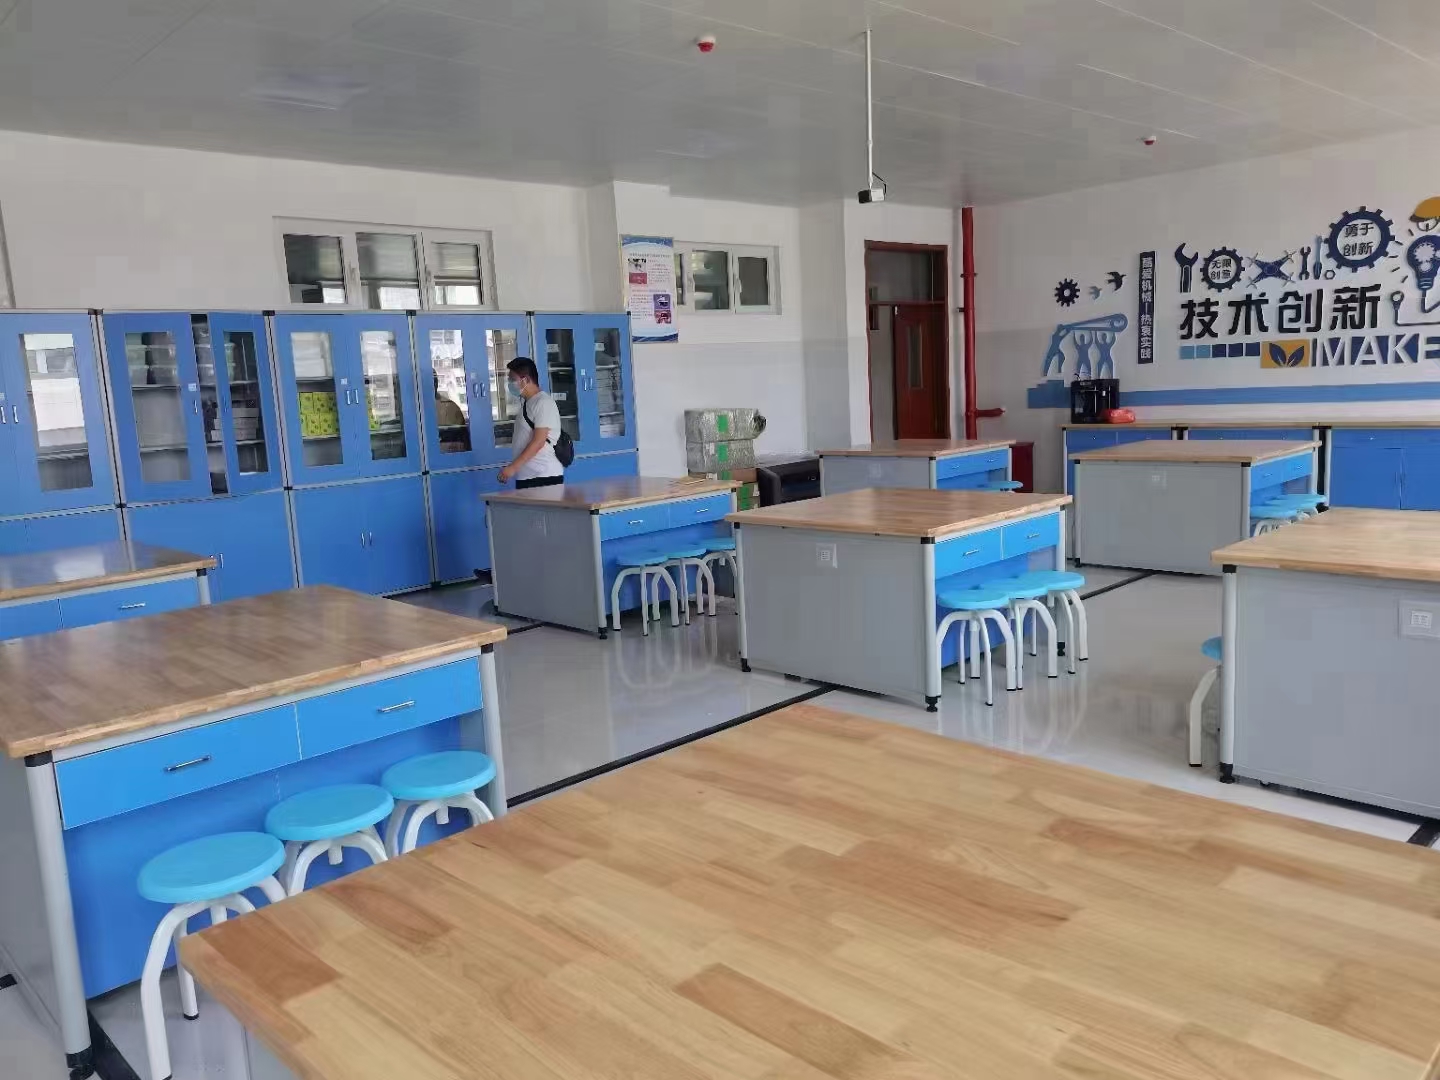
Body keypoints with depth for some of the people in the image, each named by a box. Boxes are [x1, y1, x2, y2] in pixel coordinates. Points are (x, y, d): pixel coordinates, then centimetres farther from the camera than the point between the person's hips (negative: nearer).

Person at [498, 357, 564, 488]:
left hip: (544, 477, -9)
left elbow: (538, 442, -17)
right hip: (525, 477, 9)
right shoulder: (526, 403, 18)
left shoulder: (543, 403, -10)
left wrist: (513, 467, -19)